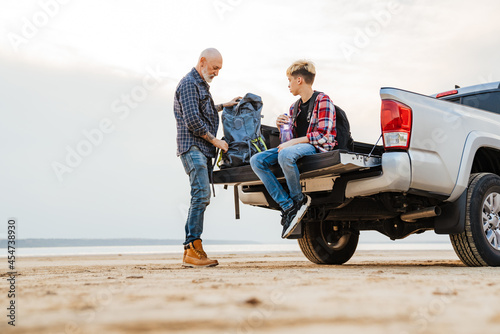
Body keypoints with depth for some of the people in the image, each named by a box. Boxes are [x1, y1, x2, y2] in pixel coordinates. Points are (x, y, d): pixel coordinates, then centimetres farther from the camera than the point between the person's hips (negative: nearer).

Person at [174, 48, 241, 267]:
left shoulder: (201, 84, 25)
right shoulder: (189, 83, -8)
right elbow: (192, 120, -16)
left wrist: (224, 105, 37)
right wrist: (214, 140, -9)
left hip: (203, 150, 10)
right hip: (192, 147, -10)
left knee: (201, 197, 4)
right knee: (201, 195, -19)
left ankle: (190, 250, 6)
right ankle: (193, 250, -19)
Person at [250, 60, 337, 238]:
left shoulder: (322, 101, -4)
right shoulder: (294, 107, 21)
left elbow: (323, 136, -15)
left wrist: (291, 143, -19)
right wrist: (282, 127, 2)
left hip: (318, 148, -8)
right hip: (297, 148, 8)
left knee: (286, 155, -39)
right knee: (256, 160, -12)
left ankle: (299, 199, -16)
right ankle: (288, 207, -20)